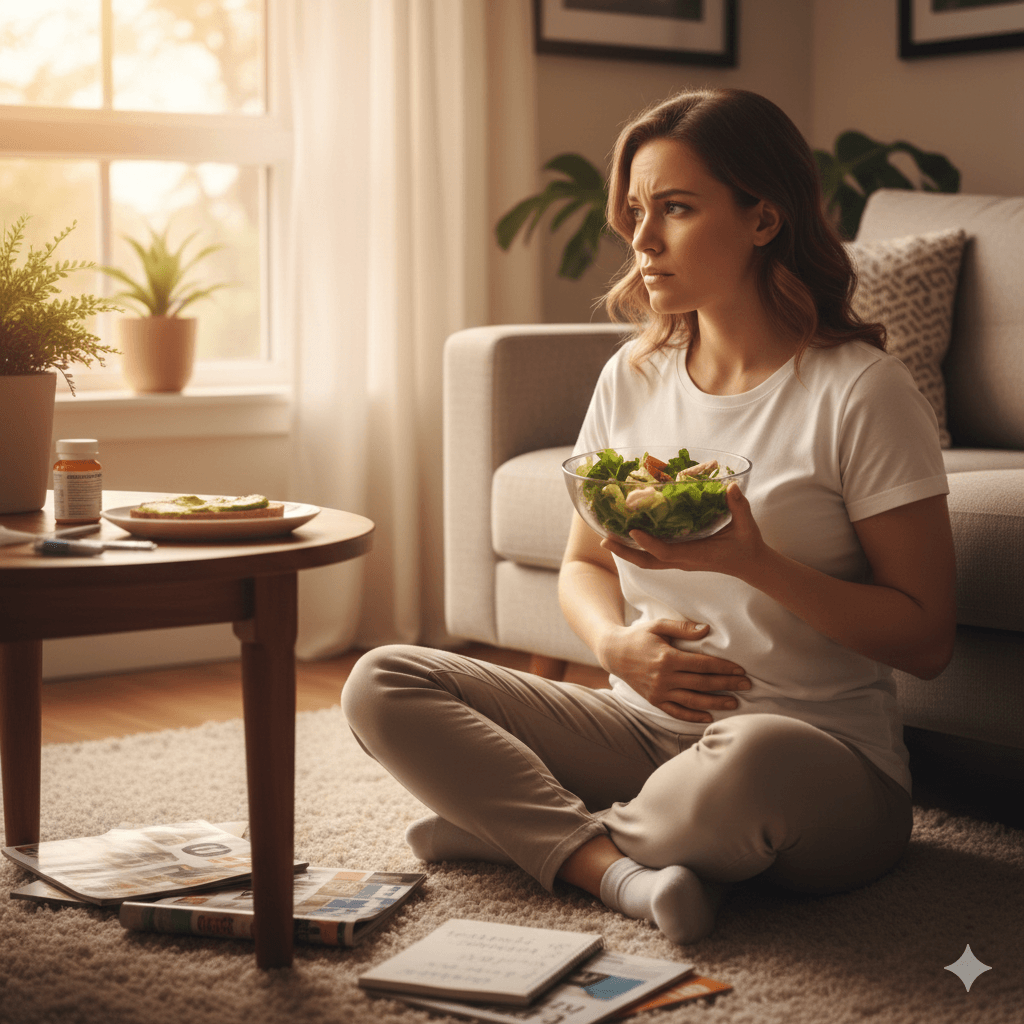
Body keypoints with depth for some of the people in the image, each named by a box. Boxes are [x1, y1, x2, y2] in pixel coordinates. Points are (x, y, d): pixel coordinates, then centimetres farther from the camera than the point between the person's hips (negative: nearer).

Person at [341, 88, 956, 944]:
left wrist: (752, 560, -22)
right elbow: (584, 564, 16)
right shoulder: (632, 380, 8)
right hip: (644, 726, 6)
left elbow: (927, 638, -9)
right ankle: (622, 871, -22)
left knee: (745, 764, -42)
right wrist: (616, 643, -8)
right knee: (382, 684, -9)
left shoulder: (861, 391, -9)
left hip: (828, 753, -5)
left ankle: (526, 827, -12)